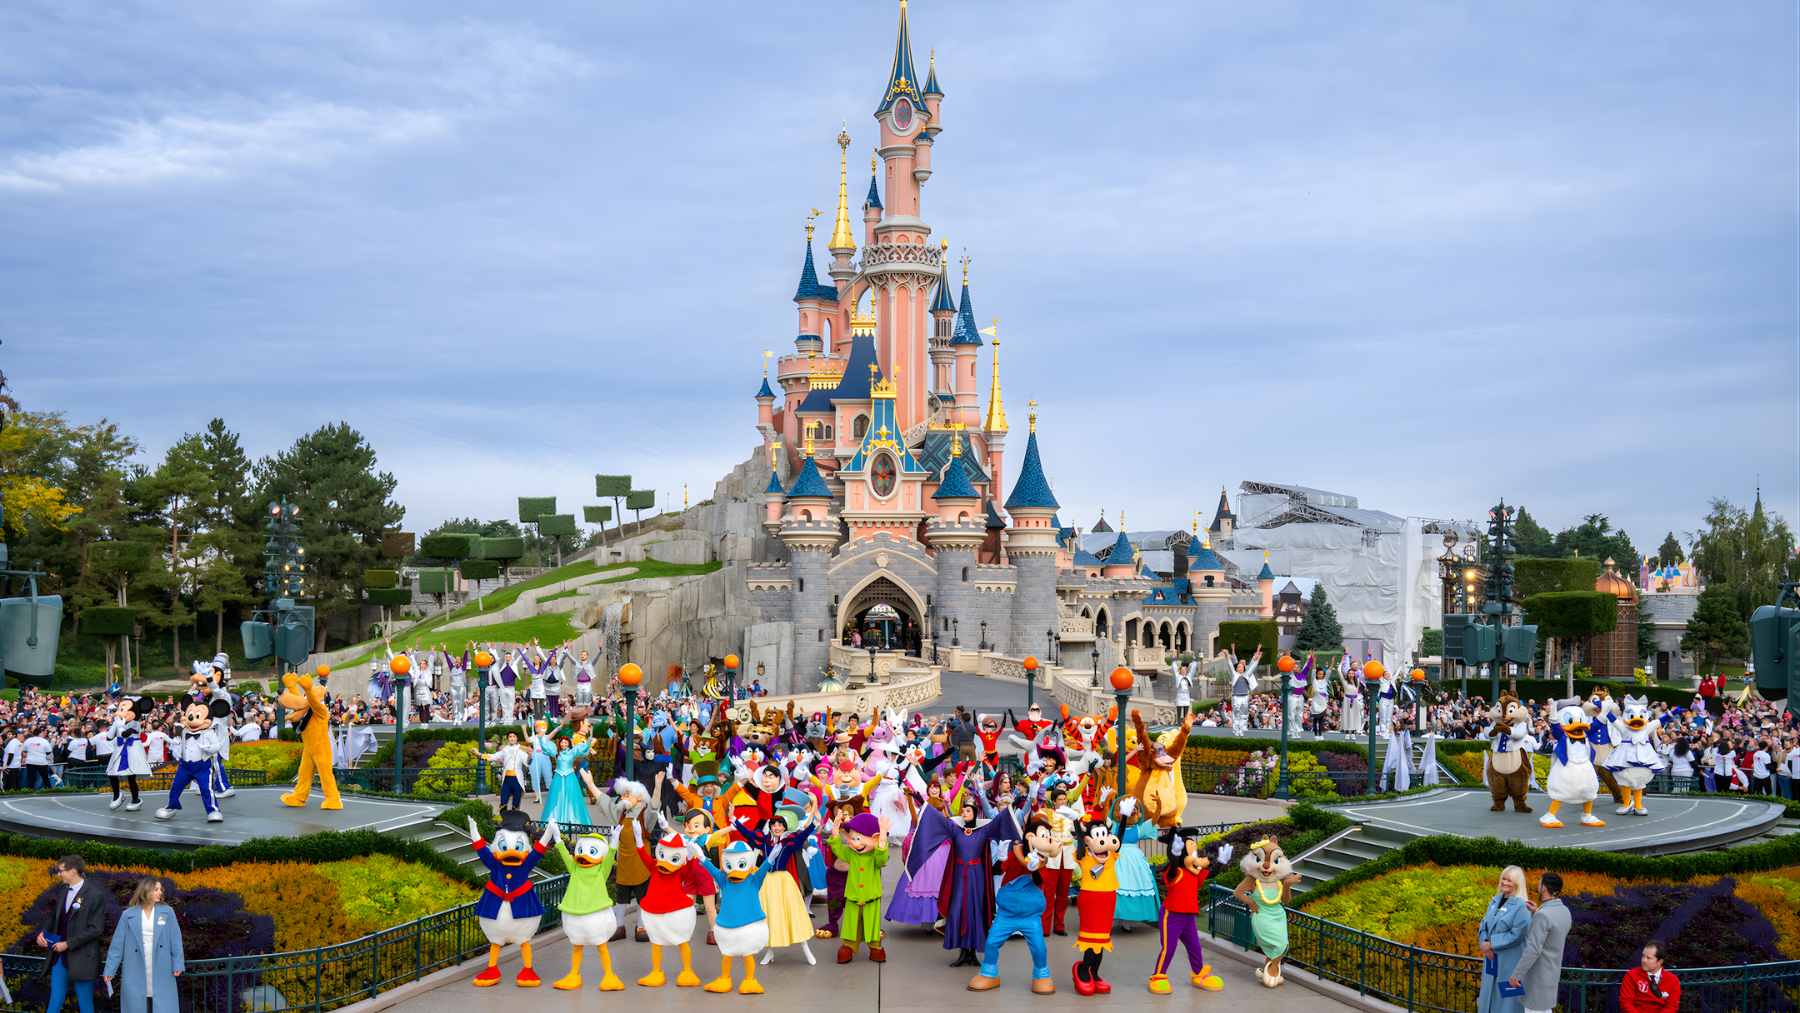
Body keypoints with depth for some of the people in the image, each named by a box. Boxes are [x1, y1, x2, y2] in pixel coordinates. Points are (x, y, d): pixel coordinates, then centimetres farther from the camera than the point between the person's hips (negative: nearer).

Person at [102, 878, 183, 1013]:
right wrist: (110, 970, -2)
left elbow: (175, 940, 1)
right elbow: (117, 943, 2)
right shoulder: (128, 915, 2)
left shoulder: (167, 912, 3)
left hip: (161, 973, 0)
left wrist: (178, 965, -7)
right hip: (136, 974, 0)